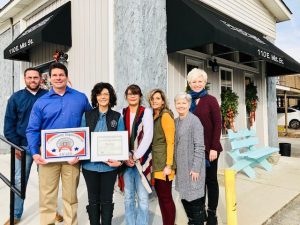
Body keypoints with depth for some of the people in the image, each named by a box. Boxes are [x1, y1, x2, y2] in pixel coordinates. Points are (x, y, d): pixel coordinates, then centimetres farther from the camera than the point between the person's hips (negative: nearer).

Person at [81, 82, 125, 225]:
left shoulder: (117, 117, 1)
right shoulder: (87, 115, 4)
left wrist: (119, 159, -14)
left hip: (109, 165, -1)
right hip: (90, 164, 1)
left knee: (106, 200, 11)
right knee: (93, 200, 14)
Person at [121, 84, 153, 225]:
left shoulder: (146, 112, 0)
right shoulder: (122, 113, 8)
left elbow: (148, 136, -8)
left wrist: (136, 156, -12)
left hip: (142, 159, -3)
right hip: (126, 160, 3)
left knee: (142, 198, 1)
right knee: (128, 197, 12)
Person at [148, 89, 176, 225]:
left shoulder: (166, 116, -10)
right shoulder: (152, 117, 13)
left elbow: (170, 142, -15)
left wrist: (168, 165, -18)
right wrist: (151, 162, 7)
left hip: (163, 163, -7)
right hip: (155, 162, 7)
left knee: (166, 198, 2)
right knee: (160, 197, 15)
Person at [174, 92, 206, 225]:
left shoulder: (194, 121, -12)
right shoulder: (176, 121, 8)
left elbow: (199, 147, -15)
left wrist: (196, 168, -18)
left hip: (193, 167, -7)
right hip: (181, 166, 7)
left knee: (195, 198, 3)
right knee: (184, 196, 17)